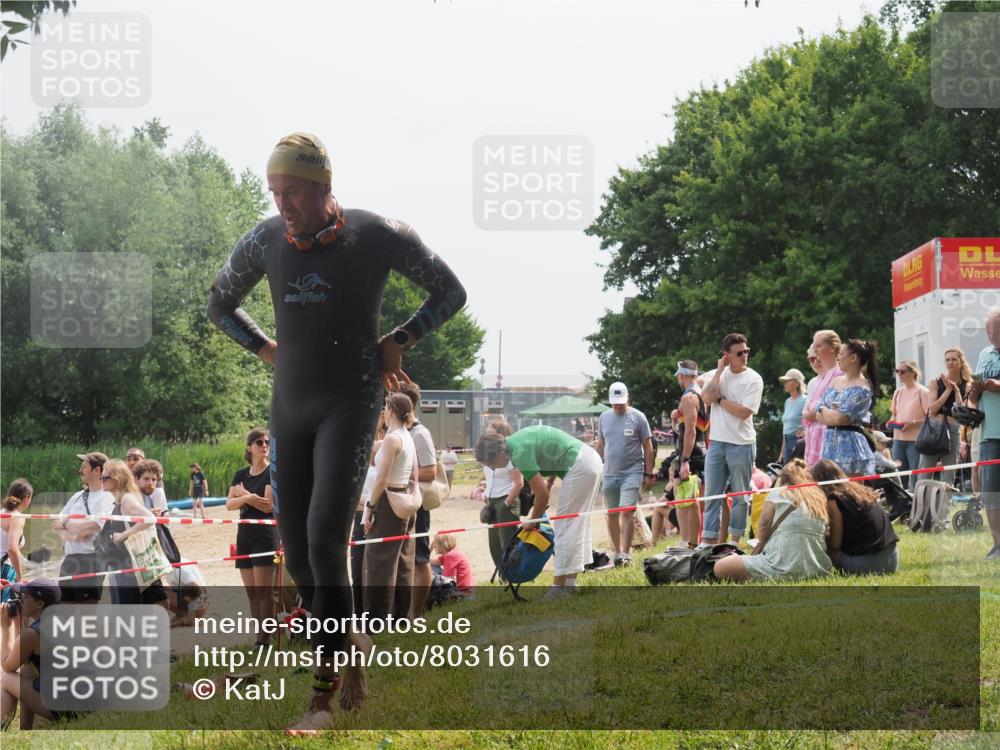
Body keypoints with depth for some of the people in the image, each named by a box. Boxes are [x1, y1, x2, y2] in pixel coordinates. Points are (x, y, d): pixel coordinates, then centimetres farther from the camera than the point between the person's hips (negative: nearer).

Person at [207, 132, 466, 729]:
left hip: (351, 404, -5)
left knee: (325, 538, -20)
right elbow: (221, 305, 21)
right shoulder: (265, 241, 2)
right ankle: (349, 653, 25)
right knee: (298, 556, 4)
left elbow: (451, 292, 5)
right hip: (290, 406, 5)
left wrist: (397, 343, -3)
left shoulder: (378, 236, -9)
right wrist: (268, 350, 8)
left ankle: (326, 690, -13)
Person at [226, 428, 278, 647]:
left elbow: (268, 505, -13)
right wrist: (248, 498, -16)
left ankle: (264, 640, -9)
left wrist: (243, 493, -4)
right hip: (245, 534, 6)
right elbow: (229, 504, 3)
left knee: (264, 591, -9)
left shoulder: (273, 472, -4)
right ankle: (258, 637, 7)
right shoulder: (241, 475, 12)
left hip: (266, 533, -6)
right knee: (251, 593, 4)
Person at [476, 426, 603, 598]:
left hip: (580, 466, -10)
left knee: (566, 526, -6)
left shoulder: (520, 453, -19)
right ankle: (569, 582, 19)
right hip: (591, 461, 10)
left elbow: (542, 494, -15)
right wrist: (549, 482, 13)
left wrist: (532, 521, 1)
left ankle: (560, 586, -4)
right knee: (578, 524, 13)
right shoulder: (516, 441, 10)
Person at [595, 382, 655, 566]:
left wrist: (648, 474, -3)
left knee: (627, 511, -14)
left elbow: (648, 447, 0)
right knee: (611, 514, 10)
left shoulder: (638, 417, -2)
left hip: (631, 473, -4)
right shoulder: (604, 417, 10)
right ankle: (616, 551, 22)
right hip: (609, 473, 5)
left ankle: (625, 553, -13)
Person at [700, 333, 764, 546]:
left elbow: (744, 412, -14)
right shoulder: (718, 375, 8)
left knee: (740, 496, 5)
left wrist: (720, 399, -7)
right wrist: (720, 370, -7)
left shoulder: (753, 379, -5)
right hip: (717, 442, 4)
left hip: (741, 444, -4)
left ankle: (735, 540, 14)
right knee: (712, 495, 4)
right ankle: (708, 541, 8)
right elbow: (707, 398, -11)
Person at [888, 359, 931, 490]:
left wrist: (913, 423, -19)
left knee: (916, 479, -5)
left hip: (915, 440, -6)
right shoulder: (898, 392, 13)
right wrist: (892, 422, 2)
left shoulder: (922, 392, -5)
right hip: (898, 439, 6)